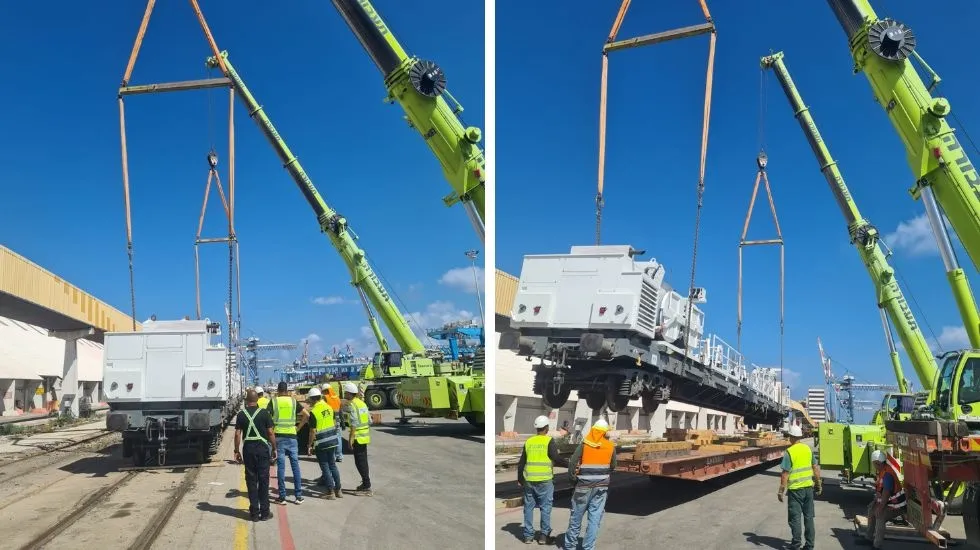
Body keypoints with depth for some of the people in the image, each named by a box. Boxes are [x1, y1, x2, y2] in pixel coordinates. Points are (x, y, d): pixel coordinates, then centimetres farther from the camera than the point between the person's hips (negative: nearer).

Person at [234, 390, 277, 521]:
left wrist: (237, 451, 7)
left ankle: (254, 512, 9)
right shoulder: (264, 413, -3)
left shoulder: (241, 414, 1)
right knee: (263, 479, 5)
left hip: (248, 448, 1)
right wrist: (274, 449, 4)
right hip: (262, 447, -1)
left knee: (251, 480, 7)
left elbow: (237, 434, 0)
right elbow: (271, 432, -5)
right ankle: (264, 512, 7)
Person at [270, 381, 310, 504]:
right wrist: (298, 427, 7)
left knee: (281, 466, 1)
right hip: (291, 435, 1)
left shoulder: (273, 401, 0)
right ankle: (299, 496, 6)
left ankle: (282, 497, 3)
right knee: (295, 465, 5)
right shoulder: (293, 401, 5)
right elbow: (306, 415, 1)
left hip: (278, 436, -1)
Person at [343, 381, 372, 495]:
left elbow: (354, 423, -23)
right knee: (363, 461, 17)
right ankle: (365, 484, 26)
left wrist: (351, 438, -22)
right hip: (365, 436, 9)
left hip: (358, 437, -9)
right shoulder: (362, 403, 13)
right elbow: (369, 421, 15)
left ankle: (367, 488, -4)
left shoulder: (352, 405, -14)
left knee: (360, 462, -4)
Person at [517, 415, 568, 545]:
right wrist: (569, 464, -3)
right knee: (545, 507, 4)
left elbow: (521, 463, 12)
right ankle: (544, 536, 6)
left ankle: (528, 536, 13)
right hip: (544, 480, -4)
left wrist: (519, 479, 20)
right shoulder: (549, 441, -4)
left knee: (529, 507, 10)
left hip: (529, 480, 4)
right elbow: (556, 458, -14)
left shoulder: (528, 441, 9)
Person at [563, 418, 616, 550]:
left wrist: (573, 477, 4)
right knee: (595, 518, 5)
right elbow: (613, 467, 10)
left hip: (584, 486, -1)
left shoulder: (584, 444, -6)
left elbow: (573, 462, -9)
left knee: (576, 516, 10)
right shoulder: (611, 447, 0)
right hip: (601, 487, 1)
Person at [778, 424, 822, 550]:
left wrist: (781, 490, -11)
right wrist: (819, 484, 18)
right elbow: (816, 468, 7)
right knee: (809, 516, 12)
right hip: (808, 487, 5)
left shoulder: (789, 452, -14)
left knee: (795, 516, 6)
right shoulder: (808, 449, 3)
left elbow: (785, 473, -16)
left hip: (795, 489, -5)